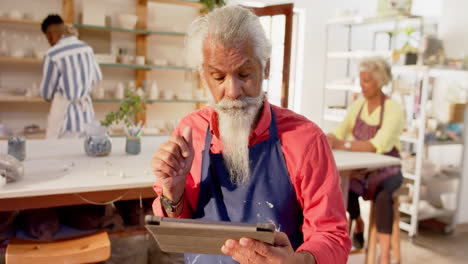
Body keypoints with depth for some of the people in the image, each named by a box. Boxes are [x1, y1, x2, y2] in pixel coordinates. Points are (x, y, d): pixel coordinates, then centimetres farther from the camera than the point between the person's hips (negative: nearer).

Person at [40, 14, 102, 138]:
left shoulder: (52, 55, -14)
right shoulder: (87, 48, 1)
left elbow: (46, 94, -3)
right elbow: (97, 78, 16)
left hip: (65, 116, -5)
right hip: (87, 116, 5)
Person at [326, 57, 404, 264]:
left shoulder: (393, 109, -14)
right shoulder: (358, 105, 3)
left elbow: (377, 146, -28)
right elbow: (339, 134, -1)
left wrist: (343, 144, -37)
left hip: (386, 171, -4)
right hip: (361, 169, 4)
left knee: (383, 196, -36)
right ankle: (358, 225, 4)